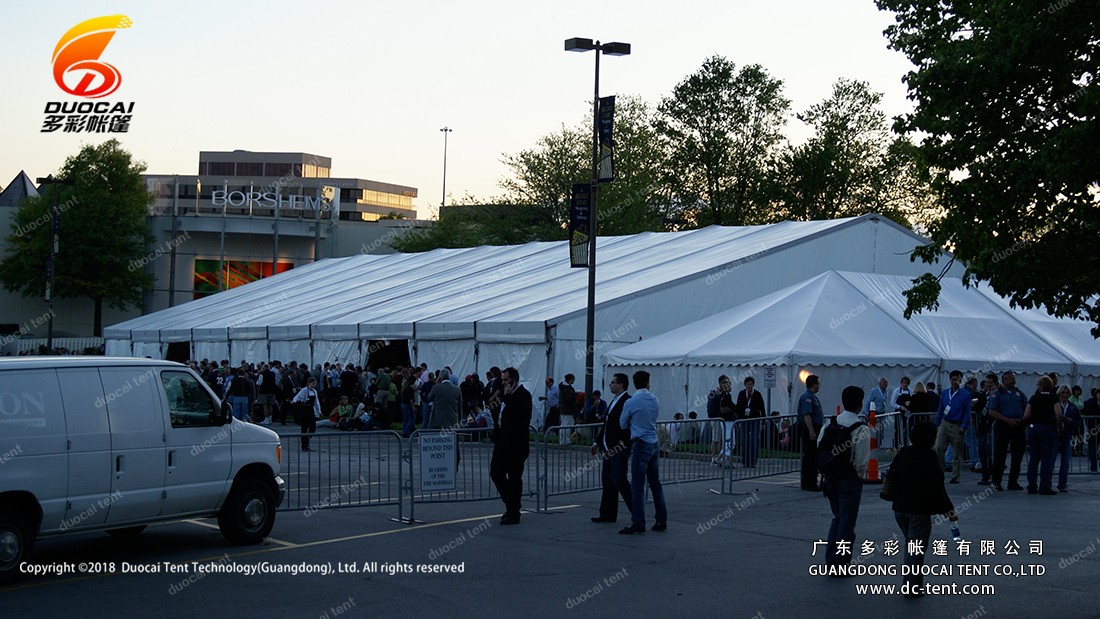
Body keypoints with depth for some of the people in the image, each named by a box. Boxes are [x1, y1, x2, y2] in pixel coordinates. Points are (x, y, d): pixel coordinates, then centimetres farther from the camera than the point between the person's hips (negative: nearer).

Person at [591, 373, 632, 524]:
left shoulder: (627, 402, -13)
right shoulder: (614, 401, 18)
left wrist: (620, 445, -22)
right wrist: (597, 442, 21)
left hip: (619, 449, -10)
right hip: (609, 449, 10)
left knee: (619, 480, -11)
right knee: (607, 481, 10)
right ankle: (608, 514, 15)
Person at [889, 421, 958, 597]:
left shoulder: (902, 453, 5)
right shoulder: (929, 457, -14)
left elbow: (891, 476, 14)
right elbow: (937, 487, -16)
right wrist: (948, 509, -12)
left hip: (899, 508, 6)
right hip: (919, 510, -6)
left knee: (909, 544, 20)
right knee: (917, 549, 0)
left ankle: (909, 585, 20)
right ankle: (913, 587, -1)